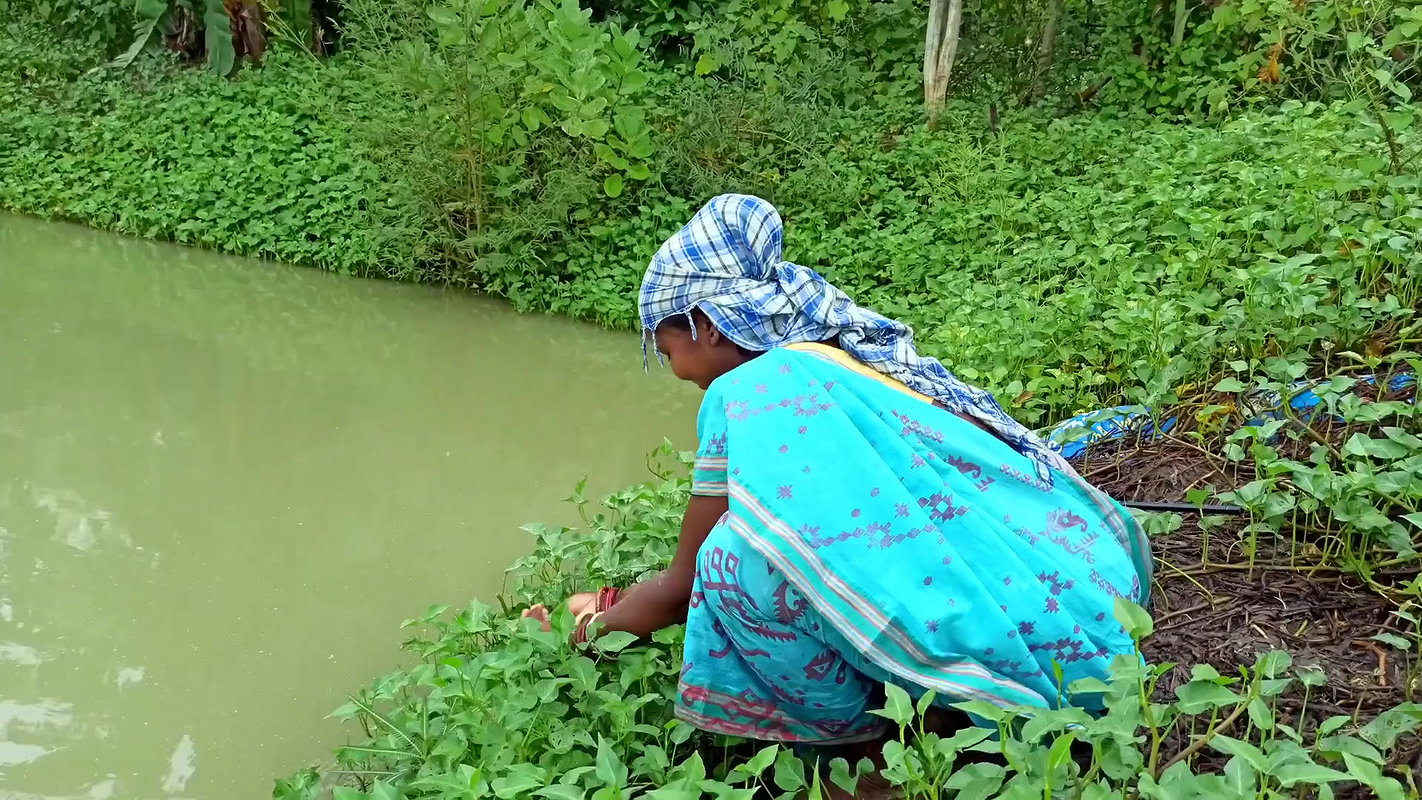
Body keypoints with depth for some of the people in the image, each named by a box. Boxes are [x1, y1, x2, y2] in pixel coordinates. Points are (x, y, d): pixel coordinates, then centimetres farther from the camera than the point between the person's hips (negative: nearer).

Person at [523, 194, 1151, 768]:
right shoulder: (851, 357, 16)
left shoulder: (742, 392, -7)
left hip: (1018, 647, -9)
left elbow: (685, 585, 3)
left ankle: (877, 744, 4)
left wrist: (591, 624, 24)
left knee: (733, 559, -13)